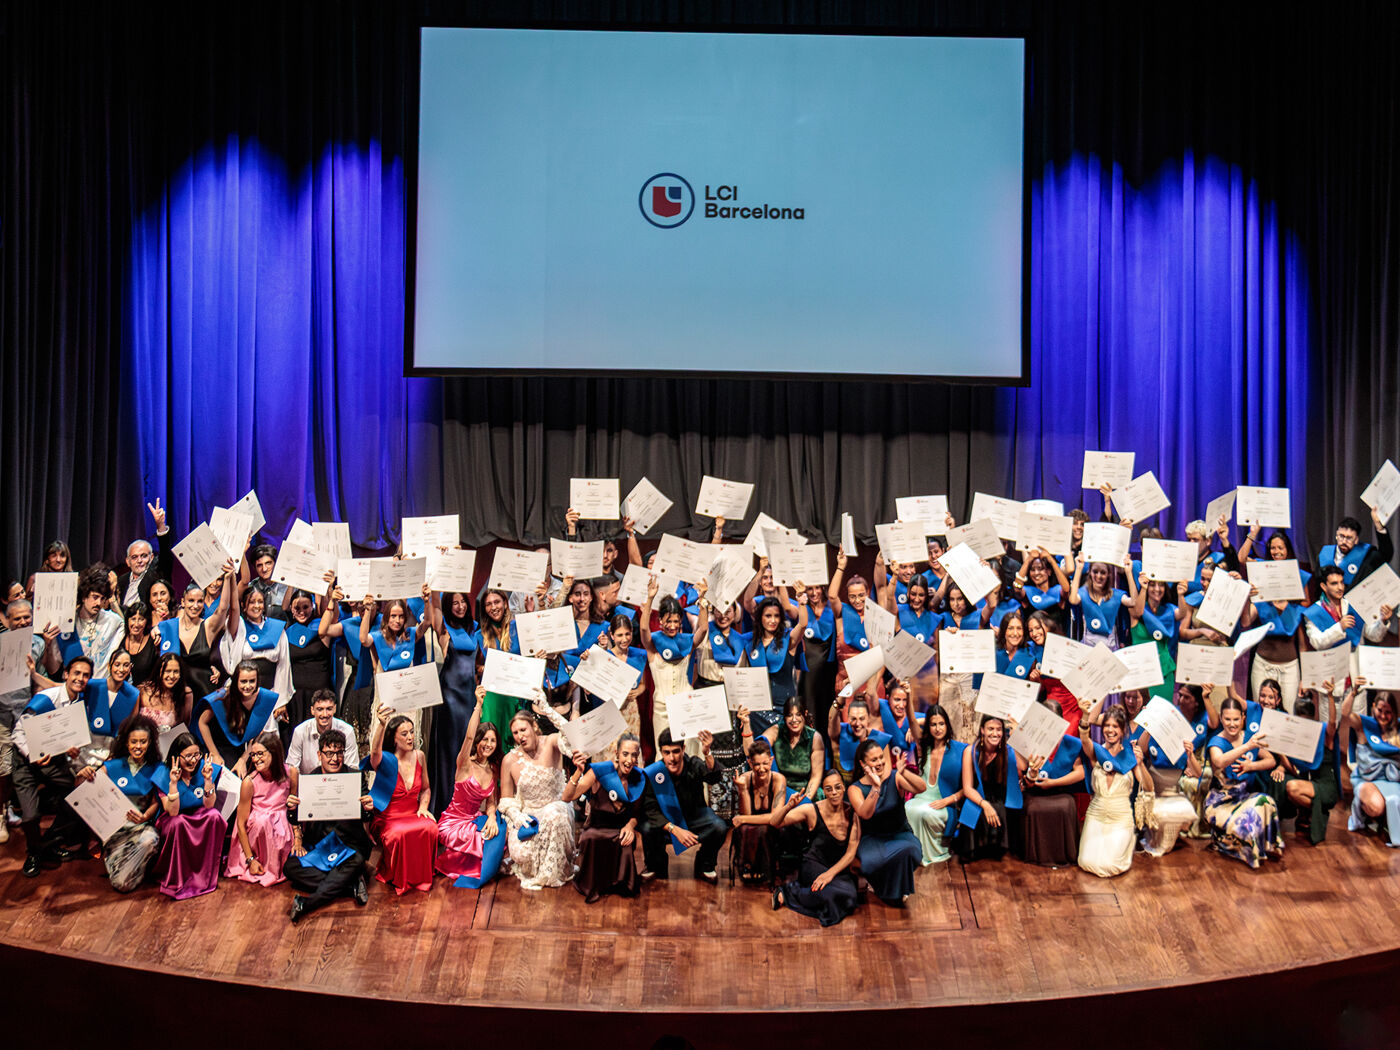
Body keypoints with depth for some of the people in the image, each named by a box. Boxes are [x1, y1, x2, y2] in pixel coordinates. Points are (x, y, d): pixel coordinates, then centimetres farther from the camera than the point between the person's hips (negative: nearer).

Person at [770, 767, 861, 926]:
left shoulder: (852, 812, -6)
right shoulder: (812, 811, -13)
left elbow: (851, 852, -5)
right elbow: (774, 822, -15)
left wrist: (830, 873, -18)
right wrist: (788, 806, -34)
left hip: (840, 867, 5)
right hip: (814, 865, -4)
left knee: (849, 895, -27)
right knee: (834, 893, -33)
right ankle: (790, 889, -8)